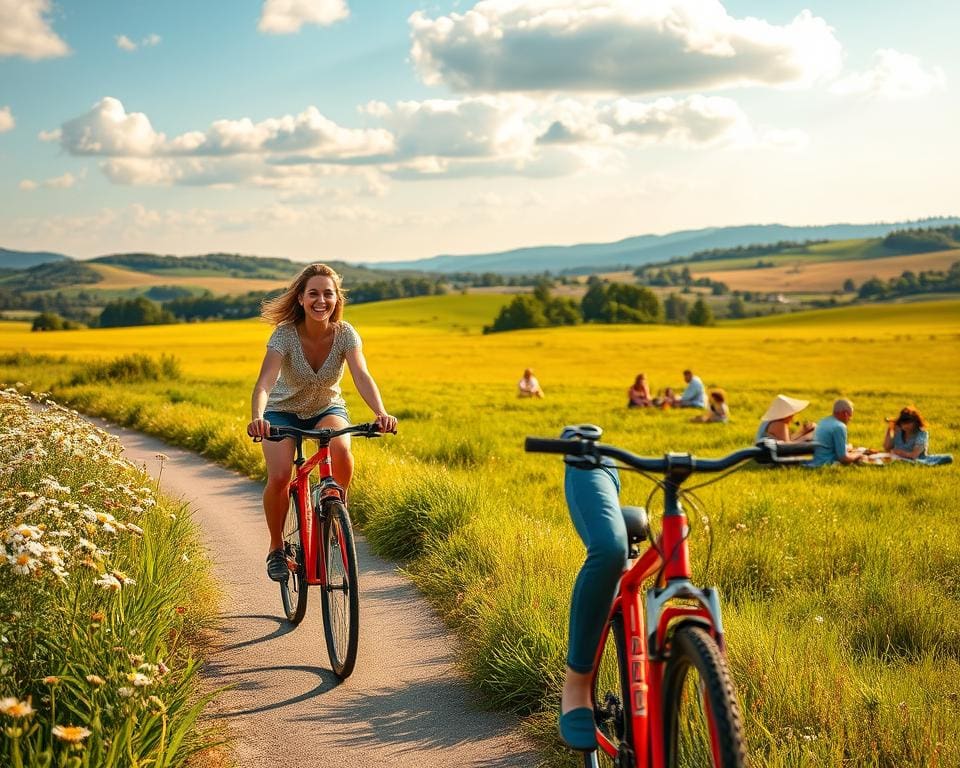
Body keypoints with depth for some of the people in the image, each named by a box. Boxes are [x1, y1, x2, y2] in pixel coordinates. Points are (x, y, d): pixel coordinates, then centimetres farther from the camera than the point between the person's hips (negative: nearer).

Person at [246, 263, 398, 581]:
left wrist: (381, 413, -53)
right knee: (279, 477, -25)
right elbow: (264, 382, -37)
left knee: (341, 452, -33)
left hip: (327, 409, 1)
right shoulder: (285, 333, -25)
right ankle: (276, 547, 1)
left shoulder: (345, 333, -20)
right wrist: (257, 418, -58)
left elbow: (362, 376, -34)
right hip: (284, 411, -1)